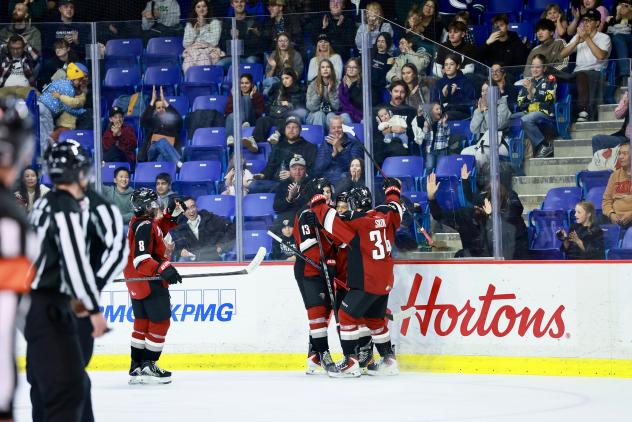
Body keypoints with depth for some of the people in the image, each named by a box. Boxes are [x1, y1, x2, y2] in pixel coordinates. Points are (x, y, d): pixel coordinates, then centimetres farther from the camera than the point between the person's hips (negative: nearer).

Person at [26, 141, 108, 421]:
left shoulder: (46, 204, 15)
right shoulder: (68, 208, -16)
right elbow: (75, 261, -22)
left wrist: (71, 298, 27)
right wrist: (94, 308, -19)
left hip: (37, 301, 10)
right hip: (46, 308, -10)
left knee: (46, 385, 19)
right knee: (68, 387, -16)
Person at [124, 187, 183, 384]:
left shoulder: (138, 222, 11)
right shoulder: (145, 226, -20)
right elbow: (141, 259, -29)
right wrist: (163, 269, -37)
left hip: (137, 284, 11)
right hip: (149, 284, -11)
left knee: (143, 322, 15)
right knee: (160, 322, -4)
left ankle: (137, 368, 20)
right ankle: (149, 366, -4)